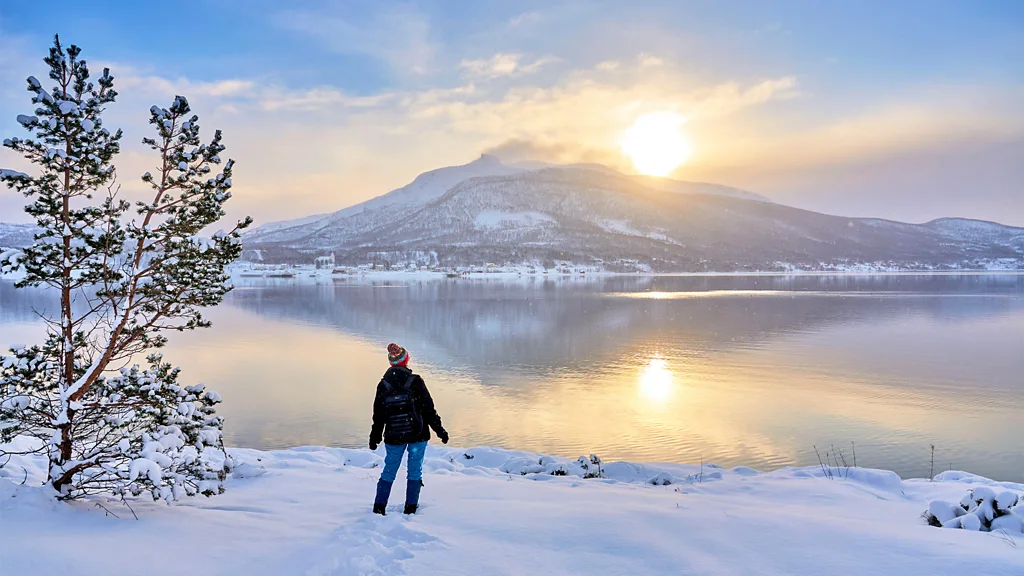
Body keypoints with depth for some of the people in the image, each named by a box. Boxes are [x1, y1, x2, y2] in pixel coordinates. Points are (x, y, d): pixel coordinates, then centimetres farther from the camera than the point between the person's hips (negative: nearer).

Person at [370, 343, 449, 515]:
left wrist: (374, 438, 14)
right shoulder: (415, 381, -11)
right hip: (418, 435, -2)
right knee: (415, 470, 11)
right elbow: (428, 409, -8)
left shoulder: (383, 385, -2)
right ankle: (411, 507, 16)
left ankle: (379, 507, 15)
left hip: (394, 437, 2)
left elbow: (378, 416, 3)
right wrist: (439, 430, 1)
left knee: (389, 471, 14)